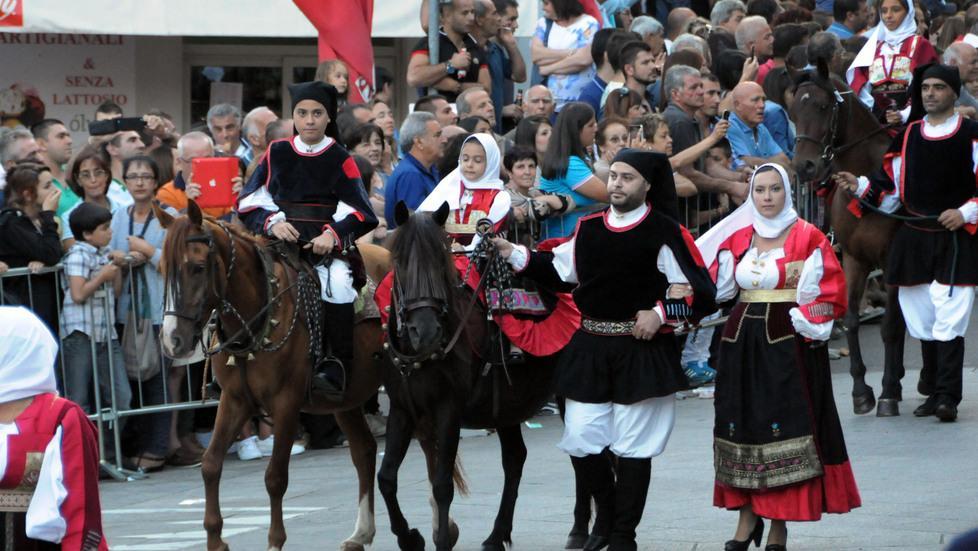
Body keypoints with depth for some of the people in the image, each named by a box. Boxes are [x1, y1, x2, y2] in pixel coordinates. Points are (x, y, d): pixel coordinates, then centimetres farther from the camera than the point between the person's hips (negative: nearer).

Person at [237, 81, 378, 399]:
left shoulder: (341, 161, 6)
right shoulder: (277, 154, 12)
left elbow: (361, 212, 0)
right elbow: (251, 200, 9)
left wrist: (333, 235, -17)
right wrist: (272, 223, -10)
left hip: (328, 245, -2)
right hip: (282, 240, 2)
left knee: (337, 283, -32)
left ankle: (334, 367, -28)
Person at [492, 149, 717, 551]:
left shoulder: (665, 233, -7)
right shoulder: (588, 229, 8)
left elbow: (701, 292, -6)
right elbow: (559, 272, 18)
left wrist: (660, 314, -15)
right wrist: (516, 255, 8)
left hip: (643, 350, -5)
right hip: (590, 349, 5)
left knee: (633, 446, 2)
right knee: (581, 441, 5)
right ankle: (607, 514, 28)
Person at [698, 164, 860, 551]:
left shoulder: (807, 238, -3)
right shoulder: (737, 239, 10)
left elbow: (830, 290, -6)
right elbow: (715, 288, 10)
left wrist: (811, 326, -16)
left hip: (788, 344, -4)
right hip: (742, 341, 4)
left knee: (785, 427, -5)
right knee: (742, 426, 5)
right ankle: (747, 514, 15)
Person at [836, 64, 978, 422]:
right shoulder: (908, 137, 11)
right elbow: (889, 188, 15)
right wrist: (860, 186, 1)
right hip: (913, 240, 5)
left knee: (949, 319, -11)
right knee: (922, 320, 10)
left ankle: (947, 397, -12)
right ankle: (934, 391, 20)